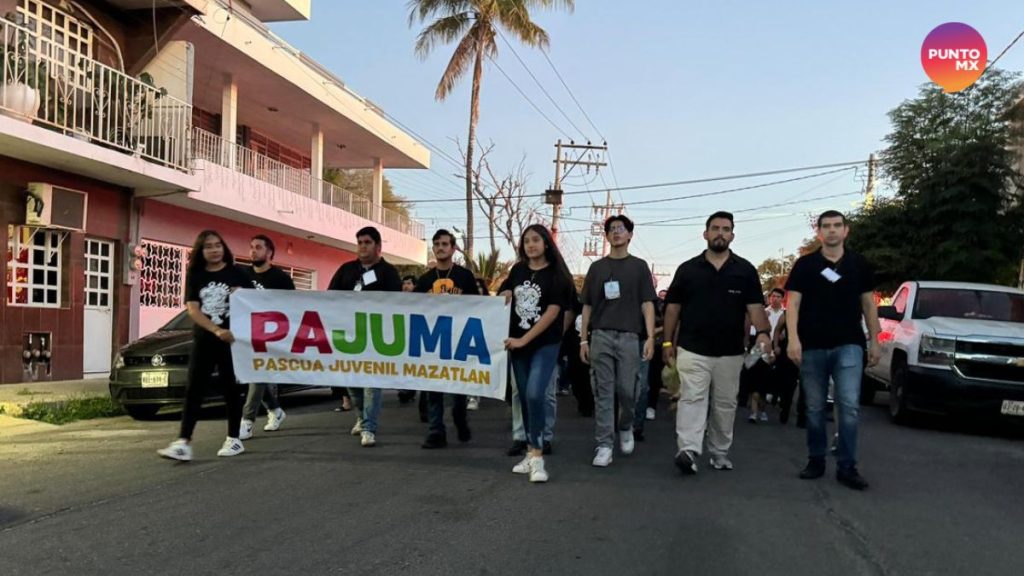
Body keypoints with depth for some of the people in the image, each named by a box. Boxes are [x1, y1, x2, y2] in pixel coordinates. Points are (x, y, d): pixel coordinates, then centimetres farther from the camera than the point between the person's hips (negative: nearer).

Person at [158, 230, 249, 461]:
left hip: (232, 339, -2)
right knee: (193, 390, -3)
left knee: (230, 389, 4)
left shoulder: (236, 274, 3)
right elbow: (193, 310, -3)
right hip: (203, 340, 2)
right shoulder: (195, 276, 7)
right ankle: (183, 443, -5)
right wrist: (217, 331, -16)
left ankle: (234, 440, 15)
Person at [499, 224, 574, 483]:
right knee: (524, 397, 8)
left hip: (545, 343, -5)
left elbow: (552, 312, -12)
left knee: (535, 394, -19)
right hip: (517, 342, 5)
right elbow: (503, 297, 18)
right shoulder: (518, 270, 8)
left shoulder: (556, 274, -6)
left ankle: (537, 456, -13)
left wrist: (524, 340, -16)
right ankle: (531, 451, 18)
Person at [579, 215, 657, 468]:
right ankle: (604, 445, 2)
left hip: (629, 336, -1)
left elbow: (647, 304, 3)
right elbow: (587, 306, 12)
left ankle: (626, 428, 30)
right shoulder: (597, 267, 12)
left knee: (626, 390, 1)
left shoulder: (639, 266, 8)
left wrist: (650, 336, -7)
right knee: (603, 392, -1)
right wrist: (583, 339, 5)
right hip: (600, 336, 1)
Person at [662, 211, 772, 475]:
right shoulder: (687, 269, 4)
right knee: (692, 398, -12)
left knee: (725, 403, 10)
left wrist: (763, 331, -22)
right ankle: (688, 450, -21)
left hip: (730, 351, 2)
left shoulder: (745, 270, 5)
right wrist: (668, 342, 2)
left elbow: (755, 305, -3)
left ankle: (720, 452, 22)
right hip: (693, 349, -2)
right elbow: (673, 307, 7)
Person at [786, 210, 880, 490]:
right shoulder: (805, 264, 3)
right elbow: (793, 303, -3)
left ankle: (847, 467, -1)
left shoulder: (859, 264, 8)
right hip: (812, 346, 0)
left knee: (849, 405, -8)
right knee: (814, 408, 7)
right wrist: (793, 338, -15)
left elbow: (868, 304, 12)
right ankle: (816, 460, 20)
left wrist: (874, 341, 8)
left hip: (849, 345, 0)